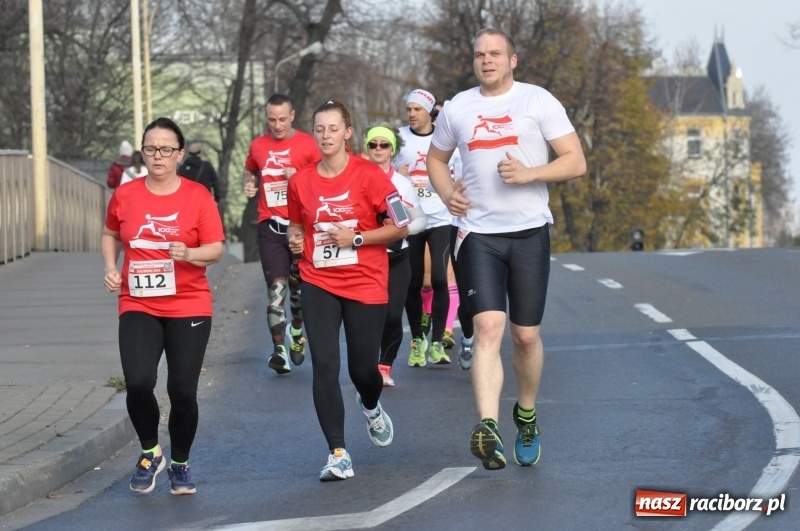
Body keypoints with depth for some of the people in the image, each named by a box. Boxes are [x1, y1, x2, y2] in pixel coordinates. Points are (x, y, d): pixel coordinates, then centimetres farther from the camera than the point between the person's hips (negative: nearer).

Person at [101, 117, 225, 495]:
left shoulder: (198, 196, -4)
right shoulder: (125, 195, 2)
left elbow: (215, 249, -4)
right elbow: (110, 234, 20)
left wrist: (188, 253, -24)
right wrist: (111, 268, 3)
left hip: (189, 308, -1)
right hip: (138, 307, 1)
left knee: (183, 391, -2)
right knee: (138, 383, -18)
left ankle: (180, 465, 23)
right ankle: (149, 453, 9)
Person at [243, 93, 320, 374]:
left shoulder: (307, 144, -2)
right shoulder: (258, 146, 7)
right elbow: (250, 171, 26)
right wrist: (250, 184, 4)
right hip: (270, 227, 1)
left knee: (299, 286, 10)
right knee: (276, 288, -8)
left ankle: (297, 334, 35)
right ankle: (279, 350, -10)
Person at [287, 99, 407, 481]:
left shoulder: (368, 175, -7)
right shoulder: (301, 181, 3)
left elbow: (400, 227, -6)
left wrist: (356, 238, -16)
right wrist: (296, 241, -2)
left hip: (366, 284, -2)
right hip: (319, 285, 2)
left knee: (363, 368, 7)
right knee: (324, 366, -11)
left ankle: (371, 407, 45)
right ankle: (338, 455, -7)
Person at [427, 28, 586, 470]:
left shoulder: (538, 101, -1)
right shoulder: (458, 108, 9)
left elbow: (576, 163, -4)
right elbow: (436, 158, 25)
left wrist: (530, 173, -19)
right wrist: (447, 193, 4)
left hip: (529, 233, -1)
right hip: (478, 233, 1)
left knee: (526, 335, 6)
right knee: (487, 327, -15)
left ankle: (526, 416, 31)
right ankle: (487, 428, -27)